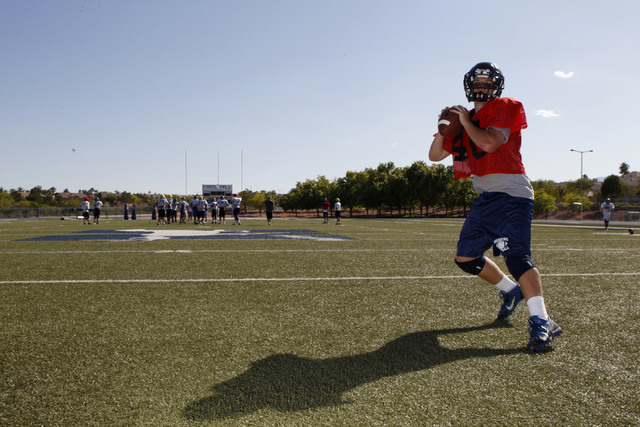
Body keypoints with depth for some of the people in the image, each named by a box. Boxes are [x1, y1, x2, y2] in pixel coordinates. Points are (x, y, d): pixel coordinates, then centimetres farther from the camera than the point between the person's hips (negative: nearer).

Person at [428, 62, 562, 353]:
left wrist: (465, 121, -8)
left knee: (516, 256, -23)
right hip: (485, 198, 8)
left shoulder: (504, 109, -3)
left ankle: (541, 321, -26)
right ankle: (511, 290, 28)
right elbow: (435, 156, 17)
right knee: (466, 257, 10)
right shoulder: (466, 120, 17)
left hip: (510, 194, -8)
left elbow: (488, 143, -22)